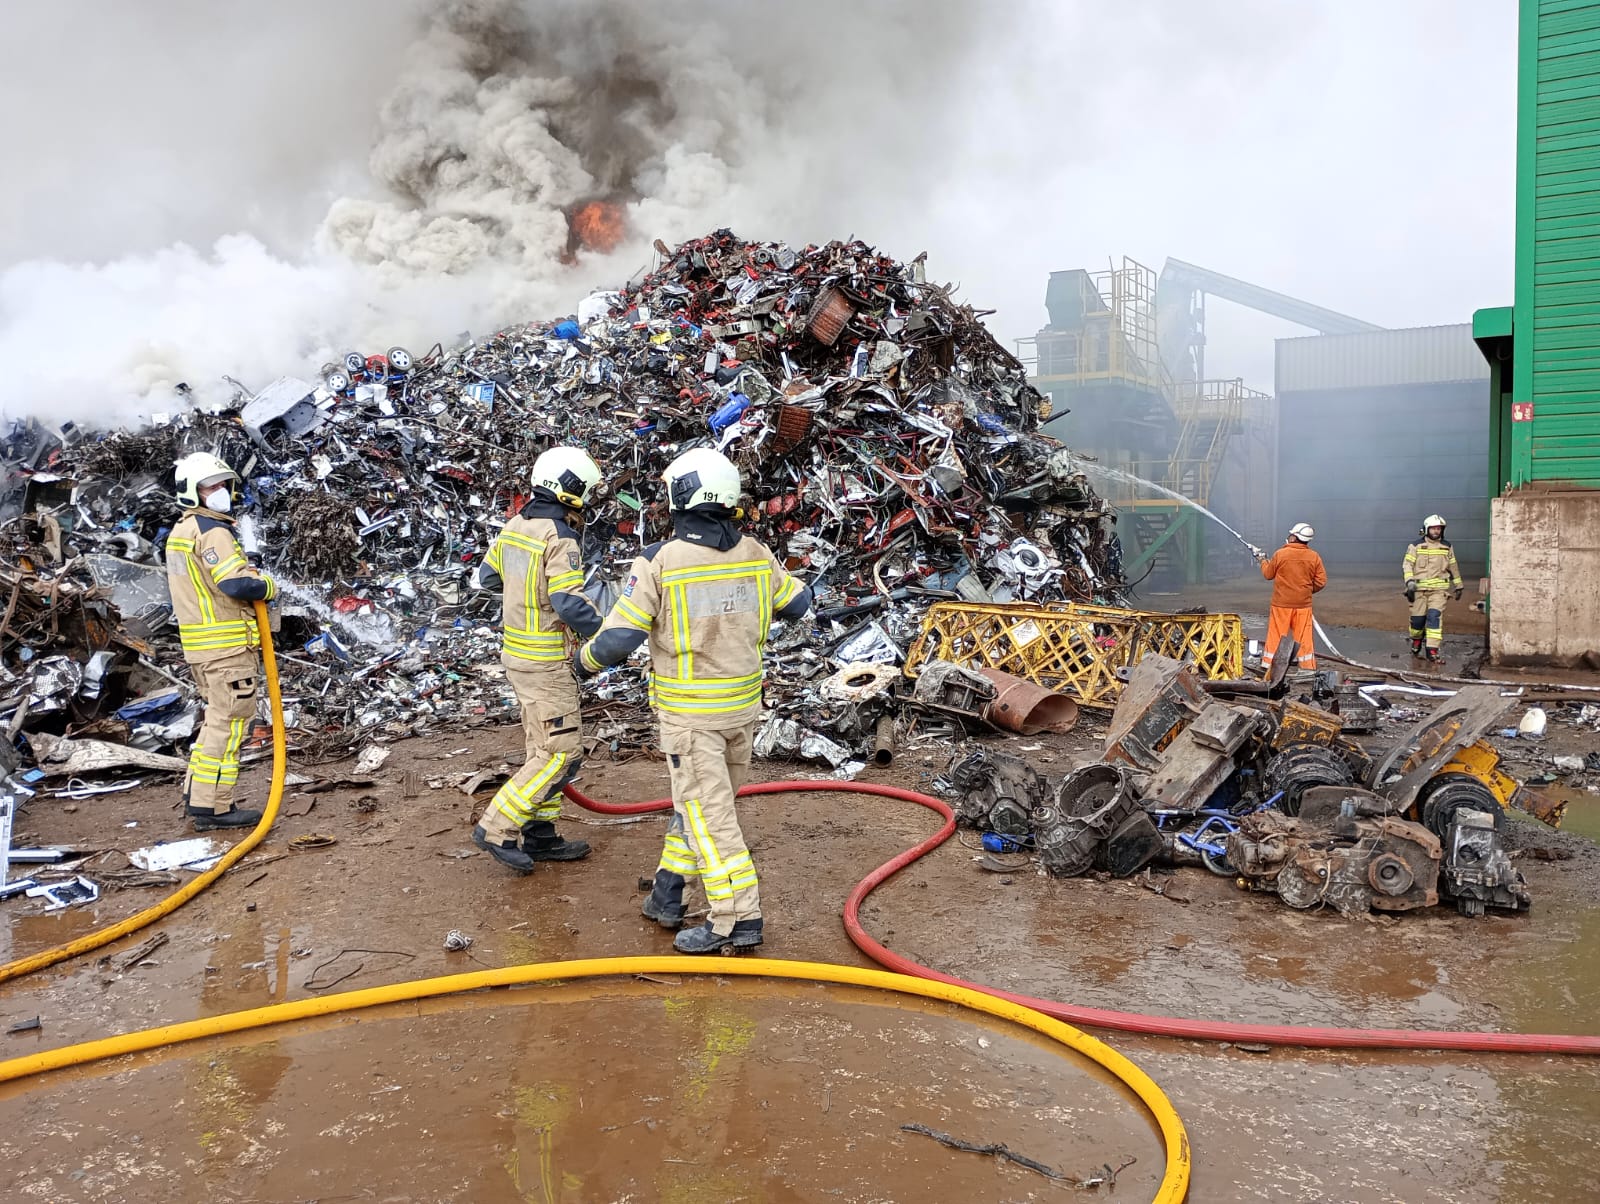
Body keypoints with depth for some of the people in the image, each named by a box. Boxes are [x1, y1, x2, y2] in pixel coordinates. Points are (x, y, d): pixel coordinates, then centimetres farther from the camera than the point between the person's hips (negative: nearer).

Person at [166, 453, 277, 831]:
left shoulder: (180, 532, 17)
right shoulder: (212, 532, -15)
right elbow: (238, 583, -25)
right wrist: (269, 587, -6)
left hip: (200, 645, 10)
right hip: (229, 645, -10)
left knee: (219, 719, 20)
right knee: (229, 722, -5)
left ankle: (197, 795, 26)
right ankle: (212, 807, -2)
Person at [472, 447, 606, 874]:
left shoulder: (515, 526, 6)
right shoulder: (559, 539, -19)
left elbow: (487, 576, 19)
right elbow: (571, 605, -24)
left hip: (517, 652, 9)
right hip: (545, 662, -9)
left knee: (543, 747, 17)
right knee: (563, 752, -3)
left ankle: (539, 836, 24)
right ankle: (497, 828, 0)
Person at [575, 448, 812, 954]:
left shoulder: (658, 562, -16)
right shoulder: (754, 554, -2)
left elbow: (618, 637, -14)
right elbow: (796, 603, 14)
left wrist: (586, 660, 7)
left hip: (689, 711, -6)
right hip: (743, 704, 6)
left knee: (707, 811, 1)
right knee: (694, 799, 18)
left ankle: (738, 917, 3)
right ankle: (667, 895, 29)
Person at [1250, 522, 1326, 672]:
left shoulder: (1280, 554, -10)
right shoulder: (1314, 557, -4)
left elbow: (1268, 574, 2)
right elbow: (1321, 581, -1)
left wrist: (1263, 560, 20)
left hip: (1281, 604, -2)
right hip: (1303, 604, 2)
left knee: (1276, 635, 6)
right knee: (1304, 637, 8)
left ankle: (1269, 665, 8)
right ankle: (1307, 666, 11)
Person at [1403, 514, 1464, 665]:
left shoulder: (1447, 547, 10)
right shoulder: (1416, 546, 1)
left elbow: (1453, 567, 20)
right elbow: (1407, 564, -3)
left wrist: (1458, 586, 23)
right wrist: (1410, 581, -17)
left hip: (1438, 589, 1)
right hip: (1419, 588, -1)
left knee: (1435, 616, -14)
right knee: (1417, 618, 3)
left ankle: (1432, 653, -16)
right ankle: (1416, 643, 33)